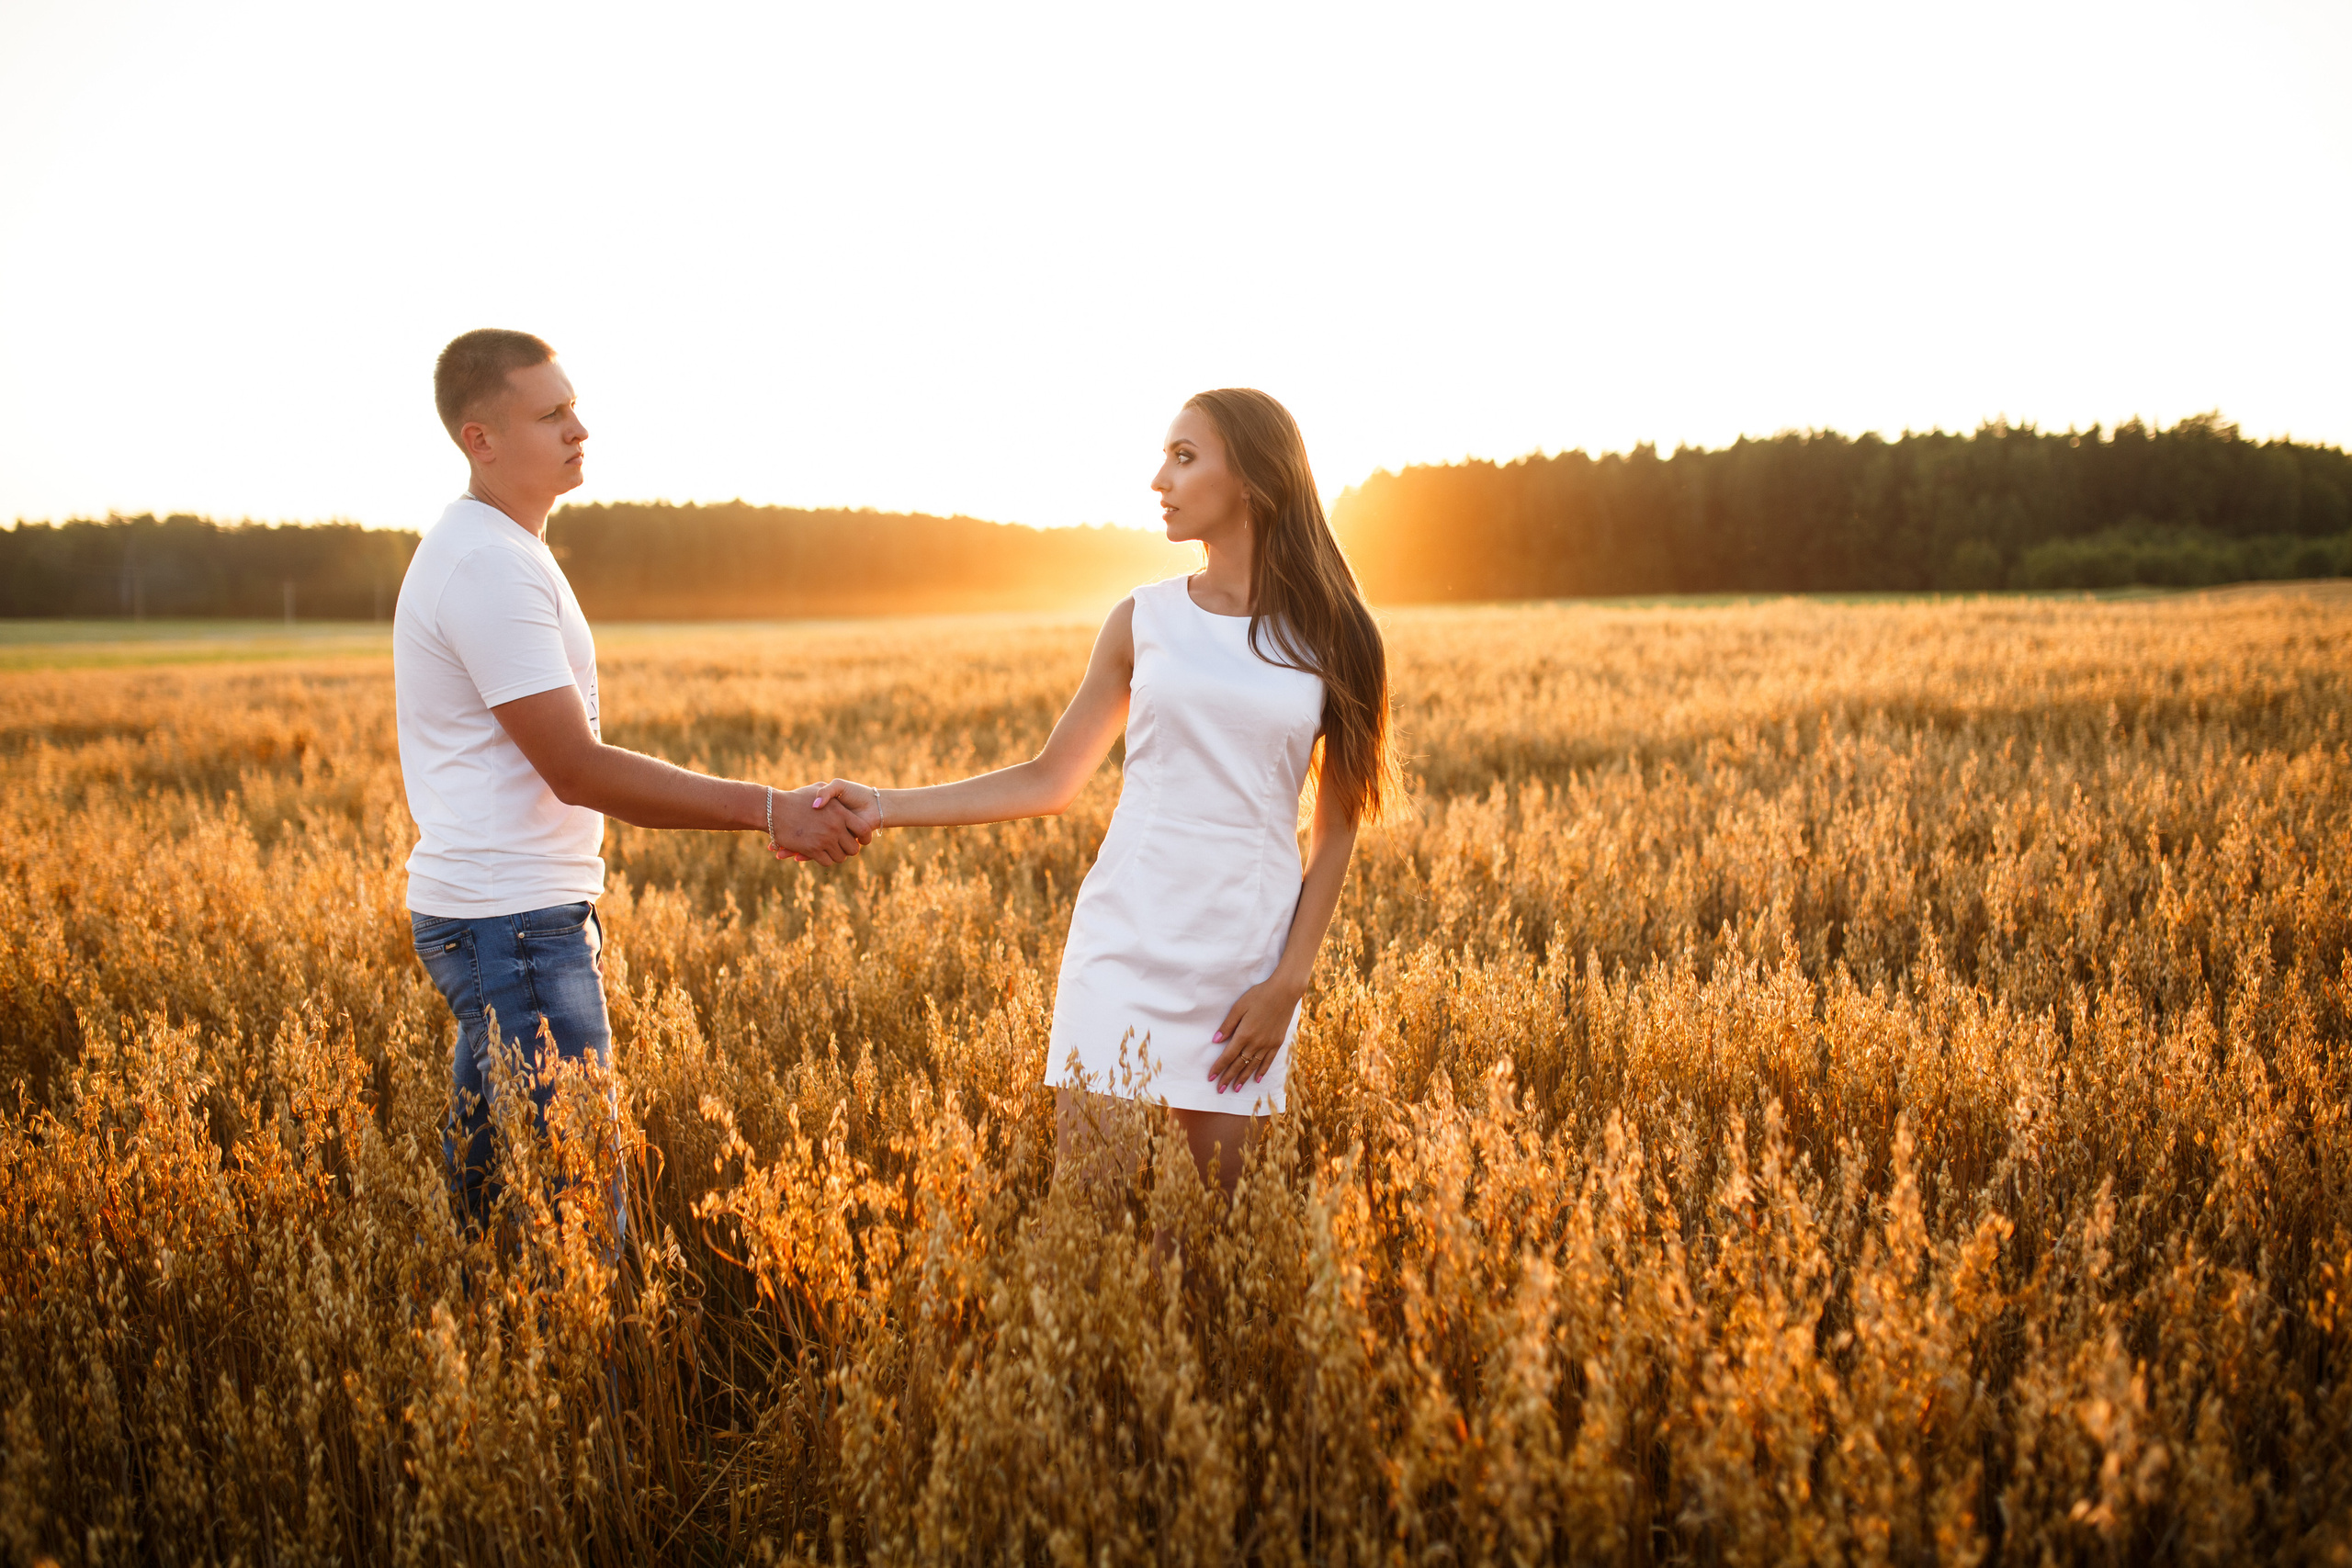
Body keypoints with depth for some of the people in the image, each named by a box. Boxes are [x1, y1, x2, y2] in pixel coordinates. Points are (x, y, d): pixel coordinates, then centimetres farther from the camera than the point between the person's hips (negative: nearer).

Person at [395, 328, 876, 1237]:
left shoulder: (495, 550, 15)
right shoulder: (489, 567, -18)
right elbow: (577, 771, -21)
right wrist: (767, 810, -21)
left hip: (504, 919, 10)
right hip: (514, 928, -10)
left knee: (489, 1190, 17)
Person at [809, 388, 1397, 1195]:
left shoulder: (1331, 641, 2)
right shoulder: (1143, 621, 6)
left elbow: (1335, 830, 4)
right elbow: (1050, 780, 10)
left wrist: (1289, 983, -5)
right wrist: (884, 806, 2)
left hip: (1246, 957, -1)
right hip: (1126, 940, 1)